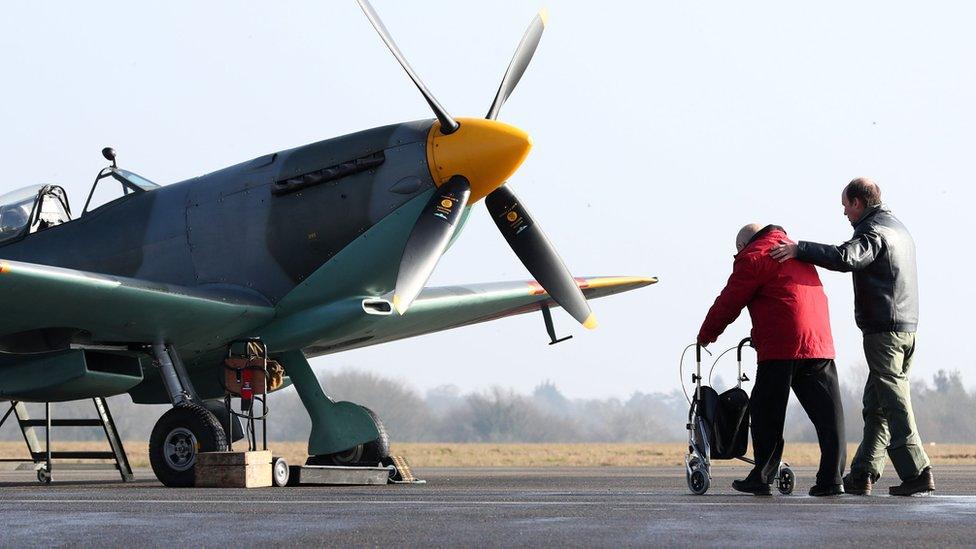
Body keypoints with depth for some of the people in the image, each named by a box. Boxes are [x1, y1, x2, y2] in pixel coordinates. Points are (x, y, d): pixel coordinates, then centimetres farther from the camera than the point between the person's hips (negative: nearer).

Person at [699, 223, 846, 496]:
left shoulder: (752, 257, 1)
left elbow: (728, 302, 1)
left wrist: (705, 335, 16)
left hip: (781, 348, -7)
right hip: (820, 344, 7)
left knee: (768, 414, 2)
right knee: (827, 414, 4)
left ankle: (761, 478, 3)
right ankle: (831, 478, 1)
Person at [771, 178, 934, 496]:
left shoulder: (874, 231, -12)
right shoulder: (899, 229, 20)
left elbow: (845, 258, -30)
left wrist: (799, 249, -27)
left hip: (883, 331, -9)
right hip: (907, 328, 9)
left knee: (893, 402, -9)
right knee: (876, 404, 10)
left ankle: (916, 472, -12)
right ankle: (862, 475, 11)